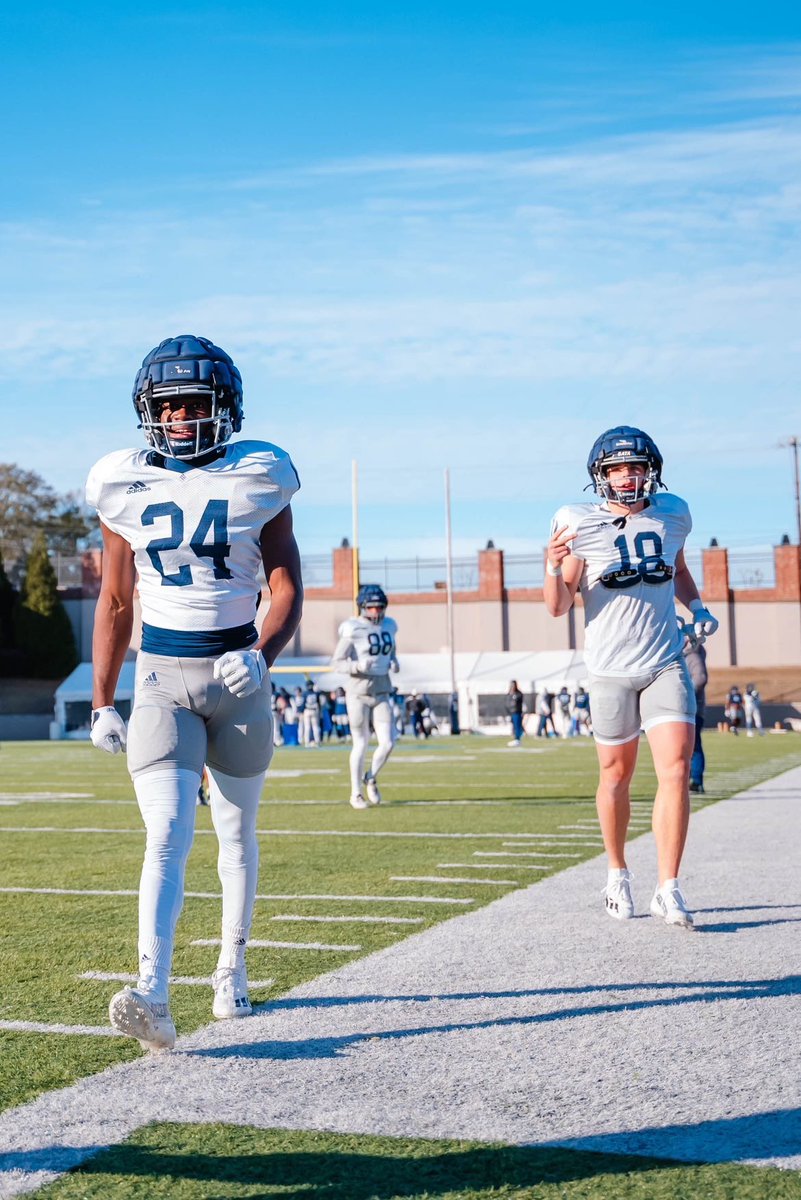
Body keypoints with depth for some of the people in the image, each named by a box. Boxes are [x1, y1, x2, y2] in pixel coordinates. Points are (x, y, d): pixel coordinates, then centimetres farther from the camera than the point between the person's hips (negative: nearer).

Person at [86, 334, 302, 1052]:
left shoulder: (258, 480, -2)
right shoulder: (124, 486, 2)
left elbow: (287, 588, -2)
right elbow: (114, 601, 9)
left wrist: (262, 654, -22)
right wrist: (102, 703, 8)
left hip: (238, 674, 0)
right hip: (162, 676, 0)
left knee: (236, 831, 13)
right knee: (167, 836, -14)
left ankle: (232, 972, 29)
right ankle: (152, 997, -25)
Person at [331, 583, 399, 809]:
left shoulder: (388, 626, 4)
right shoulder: (353, 630, -13)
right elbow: (336, 663, -12)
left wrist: (394, 663, -2)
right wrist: (358, 666, -29)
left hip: (381, 693, 5)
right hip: (358, 694, -5)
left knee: (387, 743, -5)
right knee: (361, 745, 4)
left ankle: (371, 779, 23)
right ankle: (356, 794, 20)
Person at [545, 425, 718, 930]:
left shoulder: (673, 514, 3)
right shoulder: (581, 524, -7)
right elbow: (560, 608, -5)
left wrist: (699, 607, 6)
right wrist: (555, 569, -24)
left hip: (666, 663, 2)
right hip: (611, 669, -2)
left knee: (676, 770, -12)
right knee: (616, 777, 10)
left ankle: (668, 889, -8)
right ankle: (618, 873, 31)